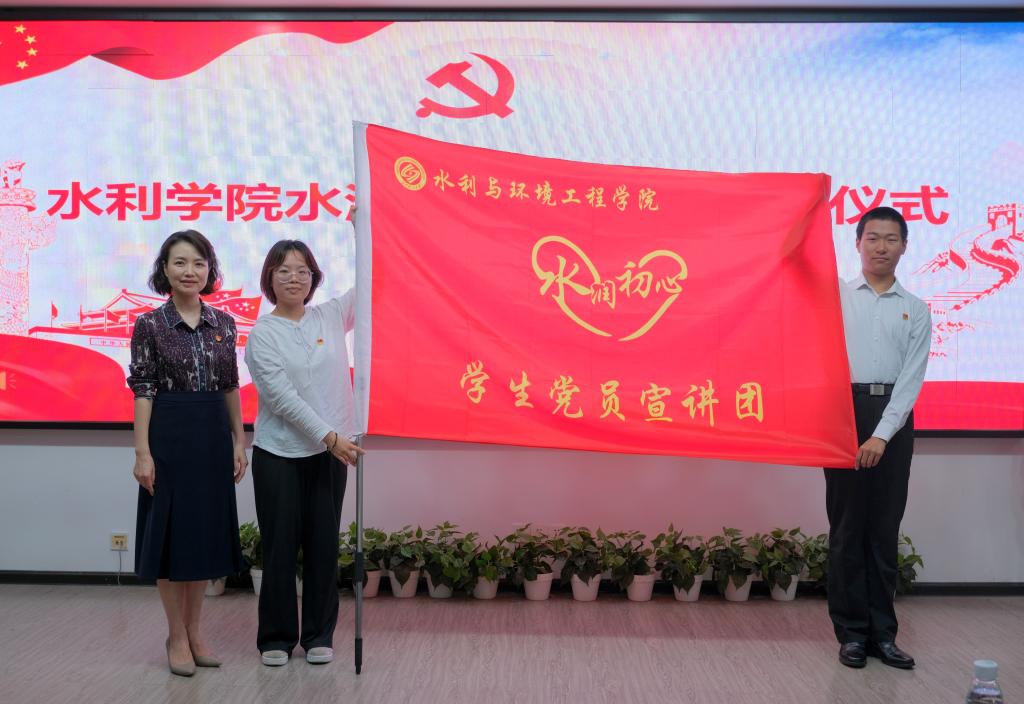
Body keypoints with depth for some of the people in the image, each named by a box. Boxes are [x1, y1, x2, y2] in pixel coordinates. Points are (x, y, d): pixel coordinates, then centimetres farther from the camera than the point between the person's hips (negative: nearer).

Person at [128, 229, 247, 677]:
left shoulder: (223, 323, 6)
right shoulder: (150, 324, -5)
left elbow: (231, 387, 9)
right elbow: (143, 390, -7)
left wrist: (239, 442, 7)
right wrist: (142, 452, -12)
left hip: (214, 435, 4)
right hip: (169, 434, -4)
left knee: (206, 531, 10)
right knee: (171, 532, 3)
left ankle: (194, 629, 24)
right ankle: (177, 635, 17)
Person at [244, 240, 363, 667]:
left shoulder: (330, 316, 4)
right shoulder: (262, 334, -7)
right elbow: (283, 398, -15)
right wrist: (330, 437, -20)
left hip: (329, 452, 3)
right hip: (278, 454, -3)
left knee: (323, 544, 9)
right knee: (280, 546, 5)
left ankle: (319, 635, 21)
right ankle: (276, 637, 19)